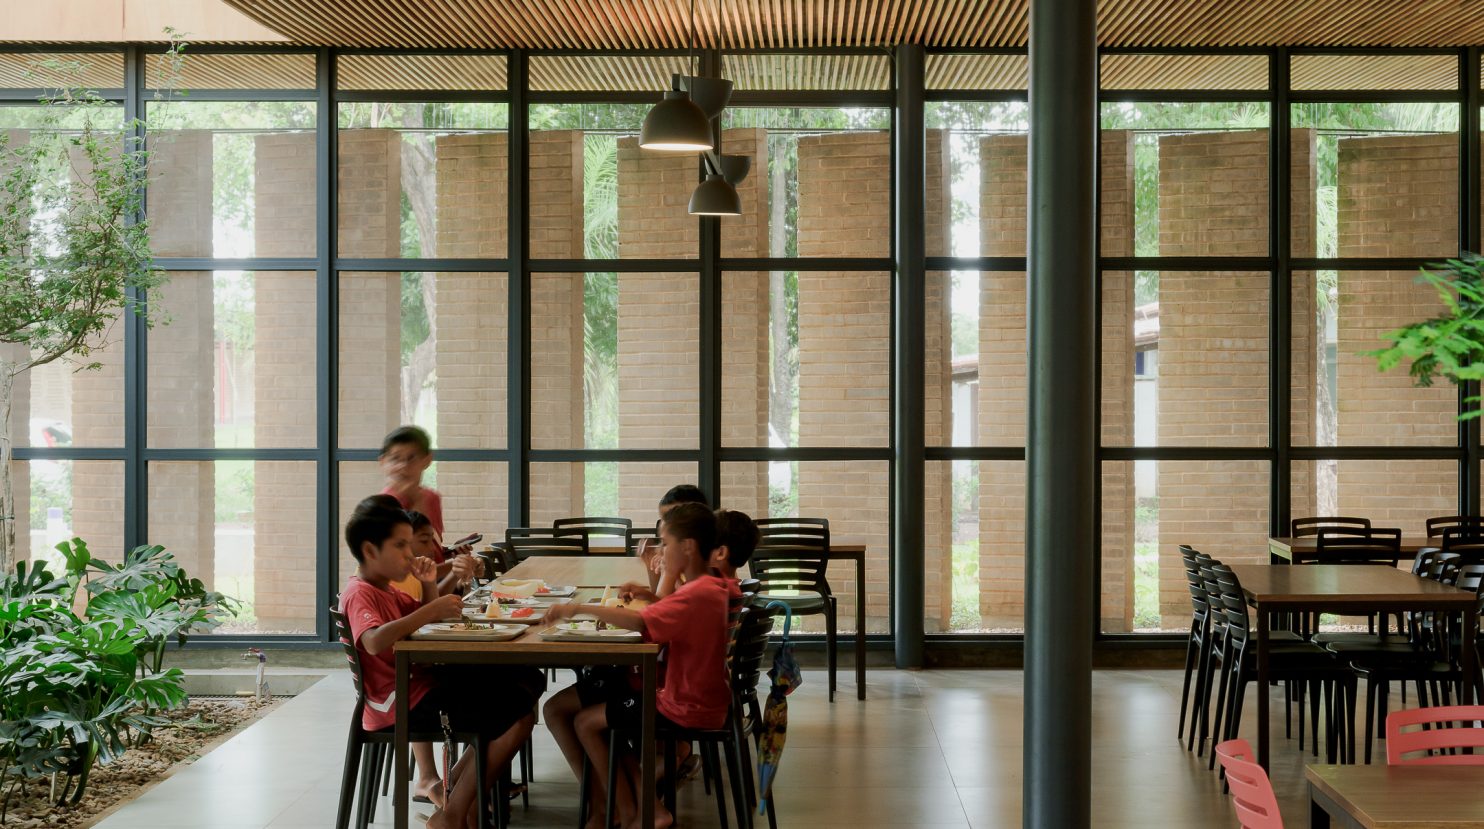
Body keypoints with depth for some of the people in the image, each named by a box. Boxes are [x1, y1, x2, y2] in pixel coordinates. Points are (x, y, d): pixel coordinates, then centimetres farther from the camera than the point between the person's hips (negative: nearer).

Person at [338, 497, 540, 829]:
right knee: (519, 717, -17)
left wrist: (430, 585, 7)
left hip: (425, 682, 10)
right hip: (405, 705, -10)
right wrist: (432, 610, -34)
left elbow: (426, 621, 28)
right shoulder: (359, 595, -17)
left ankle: (459, 783, 13)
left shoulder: (386, 589, 15)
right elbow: (375, 642, -38)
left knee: (527, 681, 13)